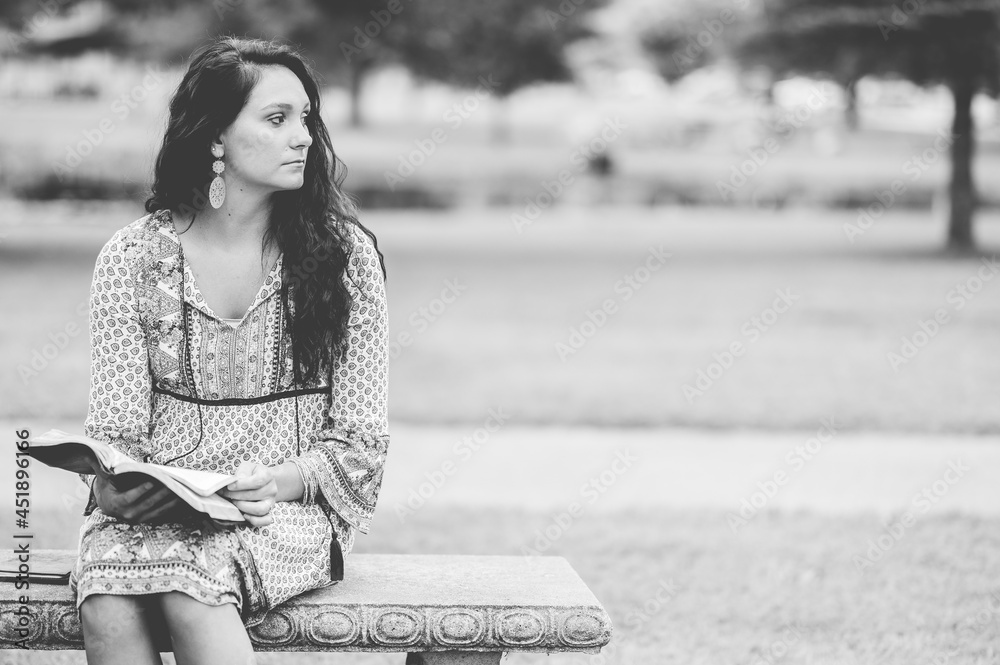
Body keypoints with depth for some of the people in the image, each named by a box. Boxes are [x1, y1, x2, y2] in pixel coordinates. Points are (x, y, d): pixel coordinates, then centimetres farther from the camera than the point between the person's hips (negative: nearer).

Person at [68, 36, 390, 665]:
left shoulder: (343, 252, 2)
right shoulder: (132, 258, 4)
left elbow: (360, 437, 2)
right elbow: (117, 422, 3)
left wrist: (282, 482, -17)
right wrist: (113, 487, -20)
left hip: (292, 505, -1)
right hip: (156, 507, 1)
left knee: (188, 581, -35)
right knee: (108, 607, -32)